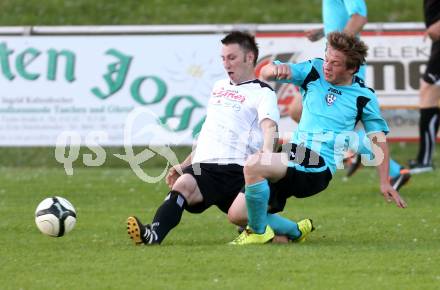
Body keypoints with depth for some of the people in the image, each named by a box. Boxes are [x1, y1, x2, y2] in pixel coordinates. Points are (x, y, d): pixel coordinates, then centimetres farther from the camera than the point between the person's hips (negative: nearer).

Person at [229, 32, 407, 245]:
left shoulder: (364, 97, 1)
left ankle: (259, 232, -14)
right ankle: (297, 231, 21)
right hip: (293, 159, 6)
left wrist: (385, 183, 2)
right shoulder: (314, 71, 8)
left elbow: (378, 138, 8)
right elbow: (265, 74, 5)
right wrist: (276, 69, -21)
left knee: (254, 164, -31)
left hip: (317, 170, -6)